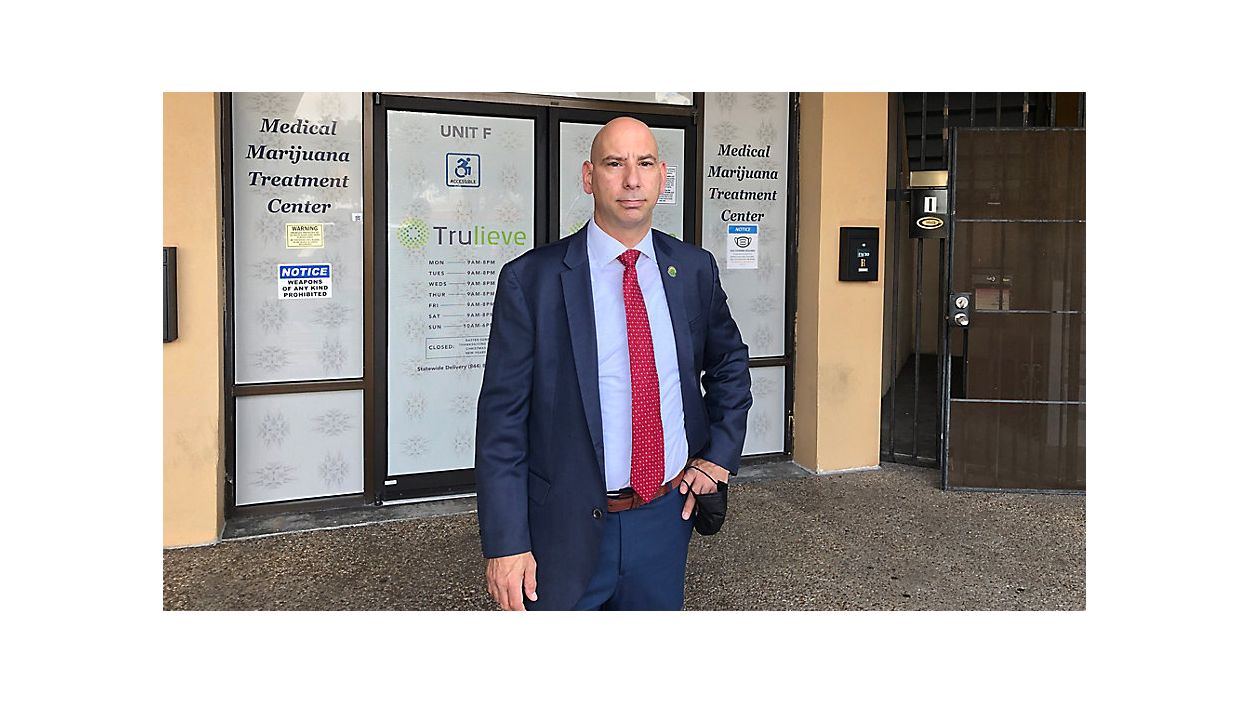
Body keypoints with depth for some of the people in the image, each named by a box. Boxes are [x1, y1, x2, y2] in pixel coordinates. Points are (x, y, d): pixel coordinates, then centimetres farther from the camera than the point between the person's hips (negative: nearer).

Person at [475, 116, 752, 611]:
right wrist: (505, 545, -13)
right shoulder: (530, 279, -10)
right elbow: (503, 417, -10)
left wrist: (720, 453, 6)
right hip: (566, 531, -3)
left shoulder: (694, 270, 2)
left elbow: (729, 363, 19)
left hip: (666, 518, 4)